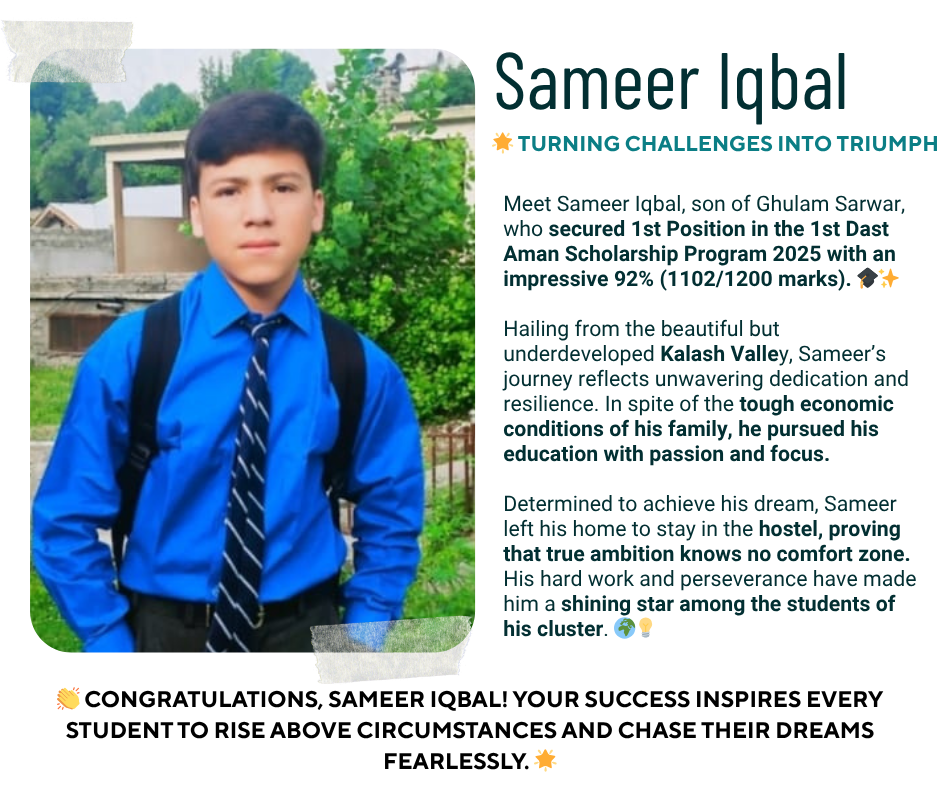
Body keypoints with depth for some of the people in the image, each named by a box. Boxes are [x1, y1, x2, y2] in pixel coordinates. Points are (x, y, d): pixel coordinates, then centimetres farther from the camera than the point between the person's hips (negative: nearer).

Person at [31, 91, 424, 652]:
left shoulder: (361, 369, -9)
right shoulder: (130, 353, -12)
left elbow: (389, 523, 3)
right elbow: (66, 522, -5)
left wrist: (357, 639, -4)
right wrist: (111, 644, -10)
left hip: (302, 632, 1)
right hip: (163, 632, 0)